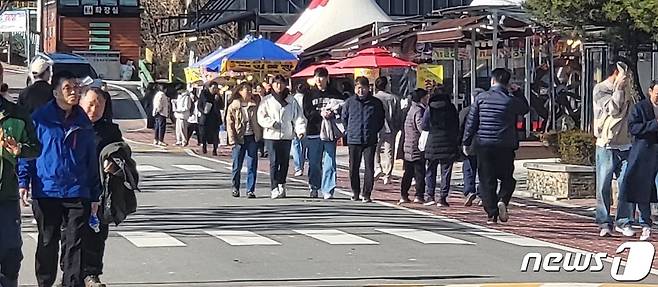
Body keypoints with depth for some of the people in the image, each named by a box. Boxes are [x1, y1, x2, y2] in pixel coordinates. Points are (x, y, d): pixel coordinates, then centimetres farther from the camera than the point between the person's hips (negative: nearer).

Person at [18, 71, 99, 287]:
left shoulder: (84, 122, 8)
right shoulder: (40, 118, -2)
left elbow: (92, 160, 12)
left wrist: (95, 195, 10)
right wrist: (23, 182, -7)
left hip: (78, 194, 2)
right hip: (46, 192, -2)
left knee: (74, 244, 1)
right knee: (47, 243, 9)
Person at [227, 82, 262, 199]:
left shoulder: (255, 105, 6)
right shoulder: (233, 106, 0)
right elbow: (229, 123, 0)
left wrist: (260, 135, -2)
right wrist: (233, 139, -7)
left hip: (252, 138, 2)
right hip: (239, 138, -1)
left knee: (252, 166, 0)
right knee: (237, 166, 4)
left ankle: (250, 190, 3)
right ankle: (235, 188, 18)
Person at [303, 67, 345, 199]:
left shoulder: (335, 94, 7)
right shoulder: (310, 94, 8)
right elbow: (307, 113, -1)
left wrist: (332, 114, -15)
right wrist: (320, 114, -15)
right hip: (314, 131, 1)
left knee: (329, 162, -5)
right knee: (314, 162, 6)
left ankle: (328, 189, -4)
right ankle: (314, 187, 19)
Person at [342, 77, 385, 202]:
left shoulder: (376, 103, 1)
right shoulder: (349, 102, 2)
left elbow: (381, 120, 14)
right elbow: (344, 118, 16)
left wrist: (374, 131, 10)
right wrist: (349, 131, 12)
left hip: (370, 140, -1)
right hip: (353, 140, 1)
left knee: (369, 167, -4)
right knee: (354, 168, 6)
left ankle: (367, 194, 1)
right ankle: (355, 192, 20)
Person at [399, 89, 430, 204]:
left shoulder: (412, 109, 16)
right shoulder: (419, 111, -14)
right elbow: (422, 127, -24)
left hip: (408, 147, 9)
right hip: (417, 147, -9)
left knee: (408, 173, 12)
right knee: (420, 172, -3)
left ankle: (403, 195, 12)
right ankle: (419, 195, -4)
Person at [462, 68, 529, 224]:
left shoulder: (481, 98, 0)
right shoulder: (512, 101, -3)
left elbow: (471, 122, 2)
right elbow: (525, 109, 18)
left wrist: (466, 142, 9)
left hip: (483, 145, 1)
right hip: (505, 146, -1)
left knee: (486, 180, 6)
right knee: (507, 178, 13)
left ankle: (491, 214, 4)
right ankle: (502, 200, -12)